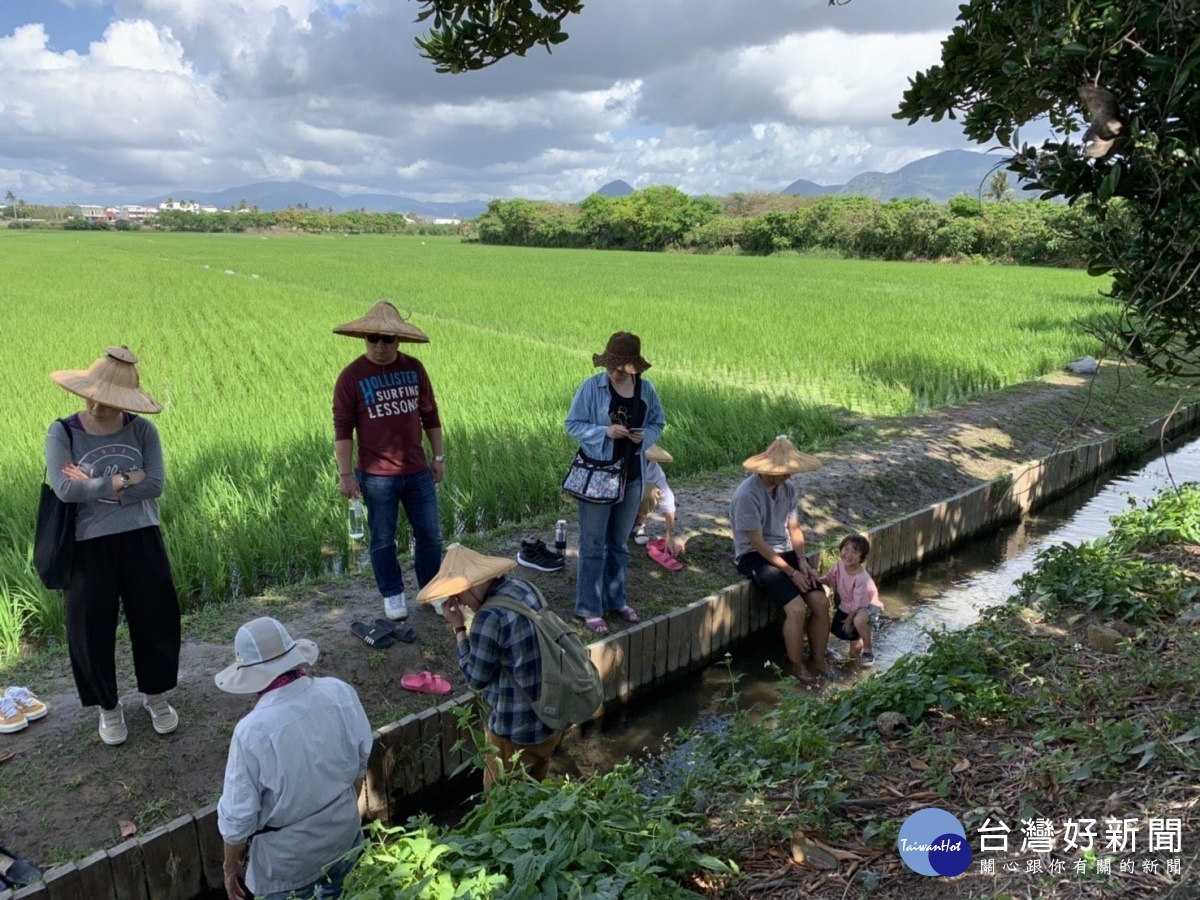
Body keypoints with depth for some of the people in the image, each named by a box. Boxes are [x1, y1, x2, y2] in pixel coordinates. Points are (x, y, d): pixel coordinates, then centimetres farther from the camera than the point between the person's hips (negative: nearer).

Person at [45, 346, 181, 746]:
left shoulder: (142, 430, -4)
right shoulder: (62, 433, -7)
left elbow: (155, 485, -14)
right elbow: (65, 489, -19)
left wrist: (94, 487, -17)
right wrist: (122, 481, -19)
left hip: (141, 540, 1)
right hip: (89, 546, -1)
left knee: (155, 620, 11)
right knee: (92, 630, 9)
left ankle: (155, 695, 35)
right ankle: (108, 706, 32)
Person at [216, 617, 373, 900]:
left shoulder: (252, 730, -31)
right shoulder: (341, 692, -18)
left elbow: (238, 815, -18)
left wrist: (231, 866, 1)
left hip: (288, 857, -4)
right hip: (344, 831, 4)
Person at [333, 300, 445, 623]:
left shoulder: (414, 369, 2)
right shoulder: (351, 377, -9)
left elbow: (430, 415, 10)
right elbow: (343, 429, -8)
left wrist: (438, 456, 10)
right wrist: (345, 473, -11)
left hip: (418, 471, 3)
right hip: (376, 476, -3)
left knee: (430, 534, 12)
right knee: (383, 540, 10)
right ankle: (393, 595, 27)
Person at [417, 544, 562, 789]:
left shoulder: (490, 617, -28)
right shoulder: (523, 588, -2)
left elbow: (476, 679, -13)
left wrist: (459, 627, -10)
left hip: (516, 733, -8)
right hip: (554, 718, 8)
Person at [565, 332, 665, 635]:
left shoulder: (647, 389, 0)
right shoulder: (591, 387, -11)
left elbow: (658, 424, 9)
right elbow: (573, 424, -8)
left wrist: (645, 435, -13)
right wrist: (605, 431, -22)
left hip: (632, 475, 4)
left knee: (619, 543, 17)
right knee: (593, 545, 1)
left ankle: (616, 600, 32)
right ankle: (590, 609, 11)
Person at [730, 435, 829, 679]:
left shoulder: (788, 488, 1)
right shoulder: (747, 495, -23)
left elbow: (794, 529, 7)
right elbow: (758, 543, -21)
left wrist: (802, 562, -10)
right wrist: (792, 573, -19)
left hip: (785, 551, 7)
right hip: (755, 556, -7)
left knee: (821, 602, -10)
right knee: (797, 608, -23)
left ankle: (818, 662, 8)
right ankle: (797, 668, -1)